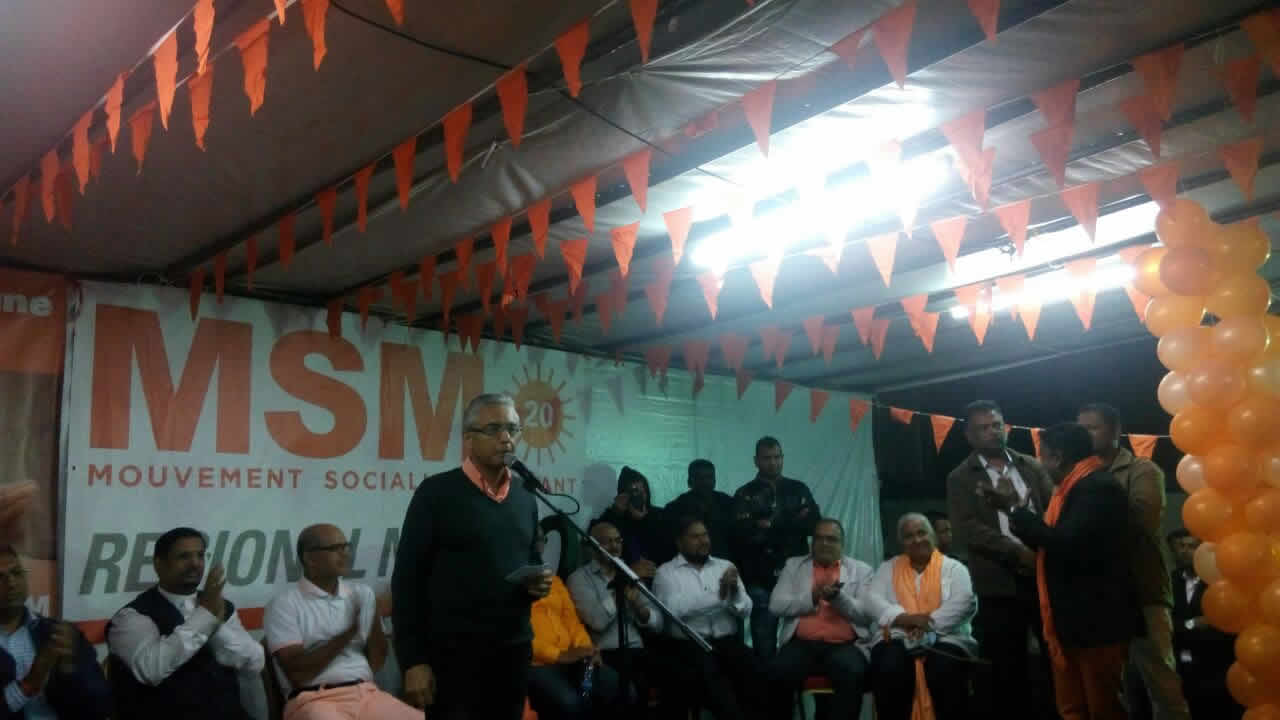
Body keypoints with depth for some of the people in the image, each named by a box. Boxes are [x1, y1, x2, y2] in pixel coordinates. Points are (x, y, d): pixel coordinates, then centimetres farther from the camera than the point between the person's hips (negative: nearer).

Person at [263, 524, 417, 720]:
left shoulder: (361, 593, 15)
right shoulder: (284, 604, 1)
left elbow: (376, 663, 11)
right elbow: (297, 674, -9)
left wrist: (373, 617, -4)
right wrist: (348, 633, -11)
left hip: (366, 694, 4)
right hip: (315, 700, -4)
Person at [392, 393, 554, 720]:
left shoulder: (525, 498, 12)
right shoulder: (436, 492, -6)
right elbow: (408, 578, -8)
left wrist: (538, 583, 0)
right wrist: (413, 660, -12)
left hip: (514, 651, 6)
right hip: (453, 654, -5)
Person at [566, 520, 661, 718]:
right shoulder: (580, 578, 1)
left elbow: (657, 623, 13)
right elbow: (598, 621, -15)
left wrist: (639, 606, -8)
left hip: (636, 651, 5)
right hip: (605, 655, -5)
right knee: (637, 685, -32)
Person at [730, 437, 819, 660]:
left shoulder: (799, 489, 12)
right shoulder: (745, 494, 5)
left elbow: (815, 524, 1)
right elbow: (741, 534, -9)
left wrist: (770, 525, -10)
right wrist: (793, 523, -10)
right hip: (761, 580, -2)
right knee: (764, 645, 2)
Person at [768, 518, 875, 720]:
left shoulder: (861, 570, 14)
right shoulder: (794, 565, 16)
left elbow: (868, 614, 2)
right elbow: (776, 605, 4)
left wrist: (838, 598, -14)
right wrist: (812, 598, -9)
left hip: (845, 646, -1)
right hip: (802, 644, 1)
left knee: (852, 674, -33)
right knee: (779, 673, -29)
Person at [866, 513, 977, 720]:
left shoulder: (954, 567, 13)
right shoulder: (888, 568, 18)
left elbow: (964, 603, -4)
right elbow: (873, 600, 3)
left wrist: (931, 623, -19)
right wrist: (905, 618, -16)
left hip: (945, 636, -1)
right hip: (897, 637, 1)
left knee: (945, 670, -34)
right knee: (889, 668, -32)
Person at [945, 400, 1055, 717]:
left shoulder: (1031, 467, 11)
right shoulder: (961, 479, 2)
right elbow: (967, 529, -9)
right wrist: (1017, 552, -19)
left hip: (1044, 575, 2)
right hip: (1000, 585, -2)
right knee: (1007, 672, 5)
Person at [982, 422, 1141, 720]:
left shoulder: (1099, 487, -16)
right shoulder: (1070, 487, 14)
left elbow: (1068, 544, -26)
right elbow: (1048, 541, 19)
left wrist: (1017, 510, -15)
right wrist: (1015, 509, 8)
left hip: (1097, 621, -9)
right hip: (1069, 622, 9)